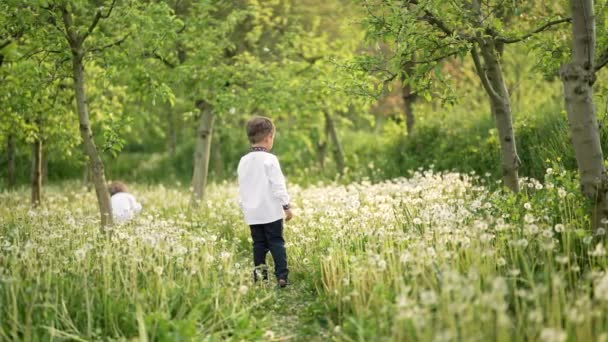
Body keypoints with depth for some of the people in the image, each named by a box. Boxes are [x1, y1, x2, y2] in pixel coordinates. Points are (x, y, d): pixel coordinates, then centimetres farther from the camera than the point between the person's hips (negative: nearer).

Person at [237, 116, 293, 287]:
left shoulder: (243, 161, 7)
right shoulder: (270, 159, -11)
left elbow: (242, 188, 13)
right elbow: (278, 185, -13)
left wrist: (244, 209, 22)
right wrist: (286, 206, -7)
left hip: (252, 213, 5)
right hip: (271, 211, -5)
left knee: (259, 244, 10)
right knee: (276, 242, -1)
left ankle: (259, 277, 7)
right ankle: (282, 276, -7)